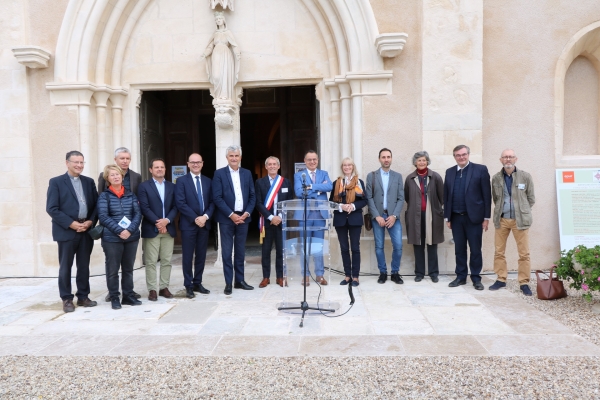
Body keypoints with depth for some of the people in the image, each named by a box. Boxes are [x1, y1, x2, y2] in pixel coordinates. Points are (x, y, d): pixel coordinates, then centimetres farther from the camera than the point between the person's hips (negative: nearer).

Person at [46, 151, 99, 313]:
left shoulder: (89, 181, 11)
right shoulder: (56, 182, -2)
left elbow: (96, 204, 10)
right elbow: (51, 208, -8)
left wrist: (90, 222, -7)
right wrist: (71, 224, -14)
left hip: (86, 230, 4)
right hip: (66, 230, -4)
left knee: (84, 266, 10)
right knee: (65, 267, 4)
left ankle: (83, 296, 21)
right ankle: (67, 299, 14)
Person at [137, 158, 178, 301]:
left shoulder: (172, 186, 12)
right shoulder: (144, 186, 1)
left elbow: (175, 207, 4)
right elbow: (144, 208, -8)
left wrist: (167, 220, -12)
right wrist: (157, 222, -16)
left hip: (168, 229, 3)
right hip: (151, 229, -3)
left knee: (167, 261, 6)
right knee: (151, 262, 0)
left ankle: (164, 287, 15)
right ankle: (152, 289, 7)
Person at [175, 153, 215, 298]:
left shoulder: (208, 181, 11)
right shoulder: (182, 181, -1)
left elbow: (212, 202, 7)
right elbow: (180, 203, -10)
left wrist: (206, 216, -10)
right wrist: (195, 218, -15)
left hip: (205, 223, 4)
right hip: (188, 224, -4)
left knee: (201, 255, 9)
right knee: (188, 256, 2)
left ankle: (197, 283, 20)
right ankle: (188, 286, 11)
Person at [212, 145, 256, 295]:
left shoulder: (247, 173, 9)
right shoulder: (219, 173, -2)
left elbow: (252, 196, 8)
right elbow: (217, 198, -8)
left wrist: (246, 213, -6)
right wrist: (231, 215, -14)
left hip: (243, 217, 3)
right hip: (226, 218, -3)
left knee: (240, 251, 10)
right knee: (227, 252, 1)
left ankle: (240, 280, 19)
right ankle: (228, 283, 8)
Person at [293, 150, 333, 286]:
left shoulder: (324, 174, 12)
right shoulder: (298, 175, 5)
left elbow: (329, 186, -9)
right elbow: (298, 192, -12)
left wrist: (311, 186, -13)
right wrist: (319, 190, -10)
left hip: (320, 214, 2)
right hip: (305, 214, -2)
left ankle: (319, 274, 16)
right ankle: (306, 275, 12)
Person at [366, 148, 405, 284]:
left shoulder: (398, 176, 9)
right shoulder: (371, 176, 4)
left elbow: (401, 198, 4)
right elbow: (369, 198, -1)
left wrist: (394, 216, -8)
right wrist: (377, 216, -10)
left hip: (393, 216, 1)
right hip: (378, 217, -1)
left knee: (398, 246, -5)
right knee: (379, 246, 4)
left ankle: (395, 273, 11)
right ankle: (382, 273, 16)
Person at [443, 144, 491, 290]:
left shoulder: (480, 169, -2)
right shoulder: (449, 172, 9)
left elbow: (487, 195, -4)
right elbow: (446, 195, 10)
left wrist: (486, 217, -6)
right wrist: (447, 217, 6)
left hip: (474, 217, -3)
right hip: (456, 218, 3)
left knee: (475, 250, 4)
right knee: (459, 249, 10)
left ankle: (476, 278, 16)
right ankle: (461, 277, 20)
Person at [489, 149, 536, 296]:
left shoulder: (525, 176, -1)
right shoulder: (496, 178, 4)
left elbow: (531, 199, 6)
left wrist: (522, 212, 6)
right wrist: (500, 211, 10)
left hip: (520, 219, -2)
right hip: (501, 219, 2)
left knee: (524, 253, 0)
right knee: (499, 252, 7)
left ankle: (524, 282, 10)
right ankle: (501, 279, 19)